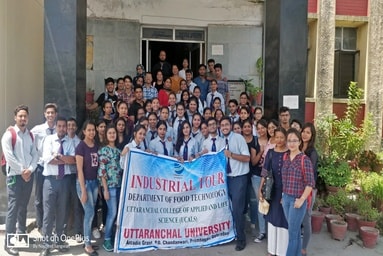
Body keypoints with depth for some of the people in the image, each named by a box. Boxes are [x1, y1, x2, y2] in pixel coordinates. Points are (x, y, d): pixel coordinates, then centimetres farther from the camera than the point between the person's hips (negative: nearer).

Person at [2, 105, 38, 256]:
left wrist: (30, 170, -7)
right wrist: (21, 171, -12)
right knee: (13, 208, -5)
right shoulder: (9, 134, -5)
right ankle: (8, 243, 0)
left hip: (29, 175, 5)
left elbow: (35, 155, 8)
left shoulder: (30, 135, 11)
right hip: (15, 175, -5)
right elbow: (9, 156, -13)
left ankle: (21, 234, 30)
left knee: (23, 206, 15)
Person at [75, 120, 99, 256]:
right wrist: (83, 190, -16)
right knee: (90, 213, -5)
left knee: (89, 212, 10)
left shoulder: (96, 146, 8)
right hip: (84, 182, -5)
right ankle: (87, 245, 7)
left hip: (95, 182, 6)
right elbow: (80, 170, -13)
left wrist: (99, 184, 6)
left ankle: (86, 240, 22)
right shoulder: (81, 146, -10)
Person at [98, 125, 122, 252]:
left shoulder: (118, 150, 13)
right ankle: (107, 240, 7)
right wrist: (105, 189, -13)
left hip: (120, 184, 6)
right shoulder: (103, 150, -4)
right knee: (112, 212, -6)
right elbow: (102, 170, -9)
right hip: (110, 185, -6)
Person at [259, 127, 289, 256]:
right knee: (272, 218, 12)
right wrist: (260, 189, -5)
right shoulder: (270, 152, 2)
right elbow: (265, 172, 1)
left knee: (284, 219, 5)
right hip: (273, 190, 3)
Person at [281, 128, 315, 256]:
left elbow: (310, 183, -13)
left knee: (292, 232, 2)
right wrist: (284, 196, 11)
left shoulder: (305, 160, -13)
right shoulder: (285, 157, 5)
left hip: (297, 200, -5)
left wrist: (302, 200, -16)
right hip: (286, 198, 5)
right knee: (296, 231, 16)